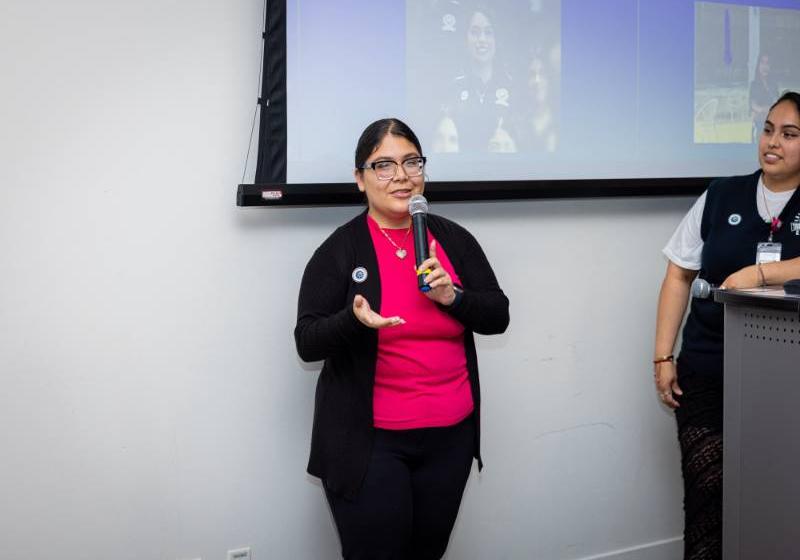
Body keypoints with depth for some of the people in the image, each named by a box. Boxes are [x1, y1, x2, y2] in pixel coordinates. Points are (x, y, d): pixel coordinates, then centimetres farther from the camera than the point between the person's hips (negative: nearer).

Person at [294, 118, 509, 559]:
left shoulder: (454, 239, 4)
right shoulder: (340, 249, -6)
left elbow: (498, 316, 6)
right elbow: (307, 343, -9)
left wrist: (453, 297, -13)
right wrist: (355, 320, -29)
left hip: (450, 435, 4)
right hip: (368, 440, -4)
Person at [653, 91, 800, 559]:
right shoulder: (721, 196, 7)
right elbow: (679, 276, 8)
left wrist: (760, 273, -22)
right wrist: (664, 357, 3)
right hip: (707, 375, 1)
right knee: (708, 495, -1)